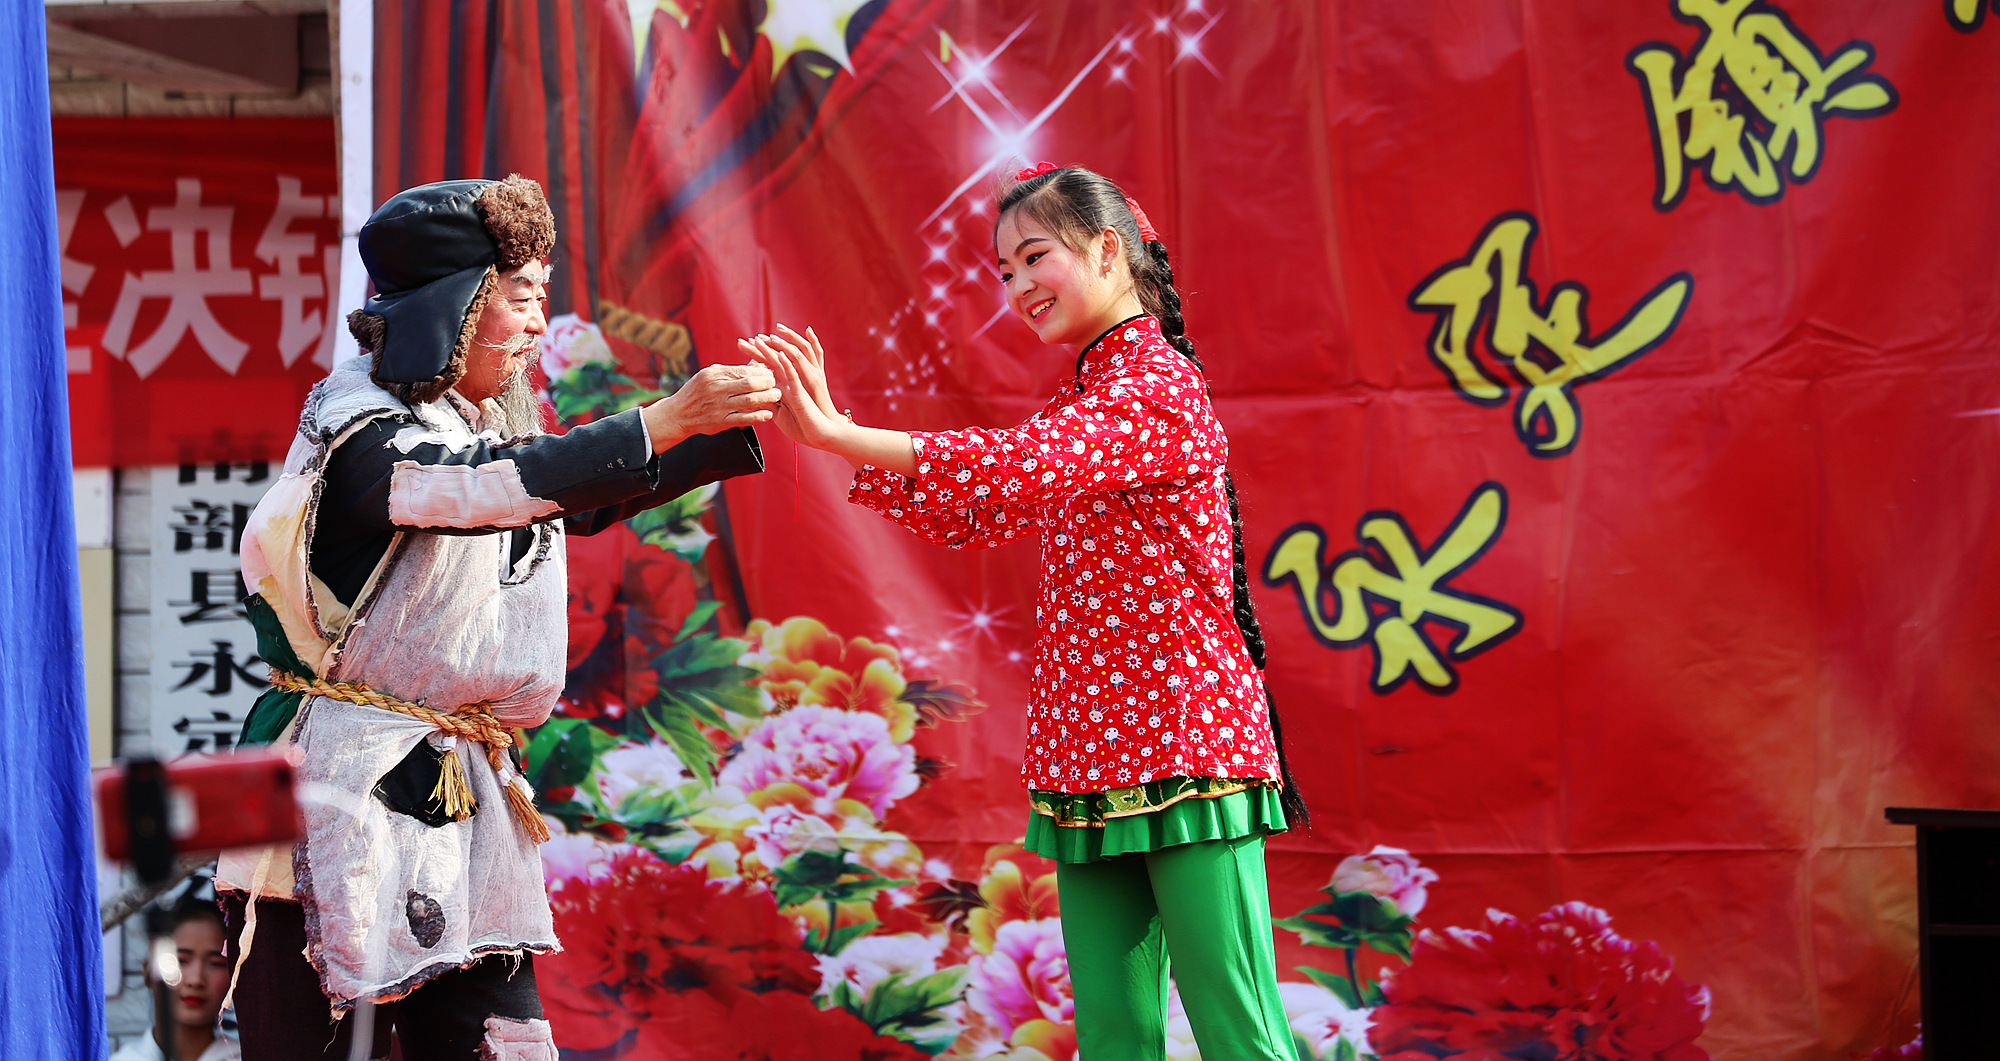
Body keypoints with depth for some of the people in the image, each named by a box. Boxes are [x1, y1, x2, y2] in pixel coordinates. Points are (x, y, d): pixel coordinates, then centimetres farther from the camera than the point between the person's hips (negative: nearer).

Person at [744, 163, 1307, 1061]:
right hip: (1089, 752, 9)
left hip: (1184, 745, -9)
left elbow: (1017, 467, -25)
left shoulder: (1158, 383, -10)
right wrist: (834, 438, 6)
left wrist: (838, 435, -27)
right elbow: (973, 521, 18)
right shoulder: (1083, 403, 20)